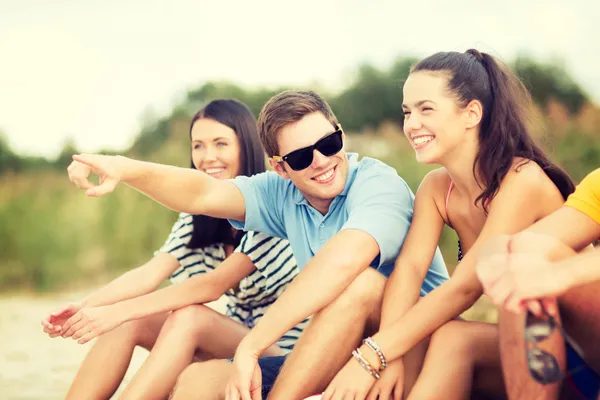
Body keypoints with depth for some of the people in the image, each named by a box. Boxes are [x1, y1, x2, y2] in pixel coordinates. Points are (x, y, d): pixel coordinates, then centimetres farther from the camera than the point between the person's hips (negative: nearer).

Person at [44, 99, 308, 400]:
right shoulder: (197, 219, 6)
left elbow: (214, 284, -25)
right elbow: (150, 273, -8)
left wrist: (119, 311, -31)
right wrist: (84, 307, -26)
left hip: (280, 352, -6)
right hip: (233, 340, 6)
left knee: (187, 317, -31)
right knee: (128, 322, -16)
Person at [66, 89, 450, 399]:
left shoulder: (378, 184, -16)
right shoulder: (283, 195, 6)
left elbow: (343, 259, -35)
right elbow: (204, 195, -6)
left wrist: (250, 348, -35)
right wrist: (128, 170, -26)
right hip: (340, 358, 6)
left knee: (360, 281, -34)